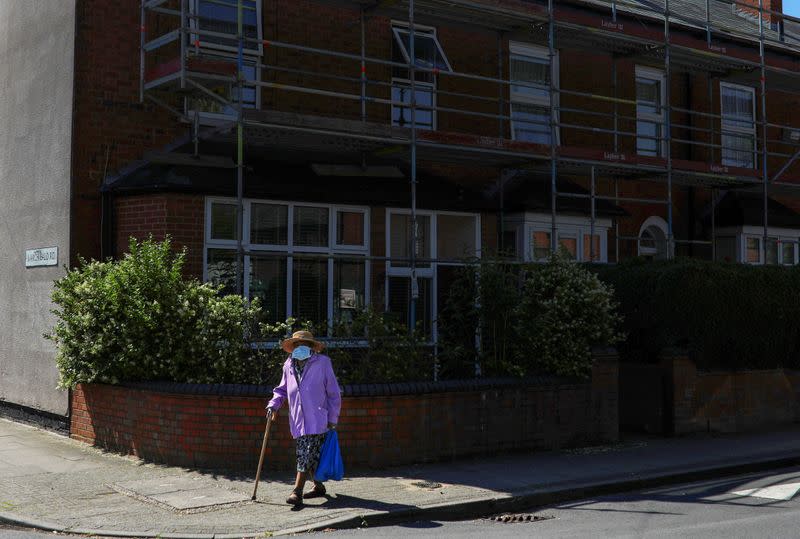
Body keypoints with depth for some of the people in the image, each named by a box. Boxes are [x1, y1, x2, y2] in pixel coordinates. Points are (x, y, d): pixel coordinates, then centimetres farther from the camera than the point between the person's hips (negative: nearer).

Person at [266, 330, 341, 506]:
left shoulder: (322, 362, -1)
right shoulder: (288, 366, 11)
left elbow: (334, 393, 1)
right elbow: (282, 389, 24)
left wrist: (332, 418, -3)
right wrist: (274, 404, 5)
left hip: (317, 420, -5)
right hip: (298, 421, 5)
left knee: (307, 455, -13)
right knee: (310, 456, 12)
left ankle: (297, 492, -14)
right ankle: (318, 487, 29)